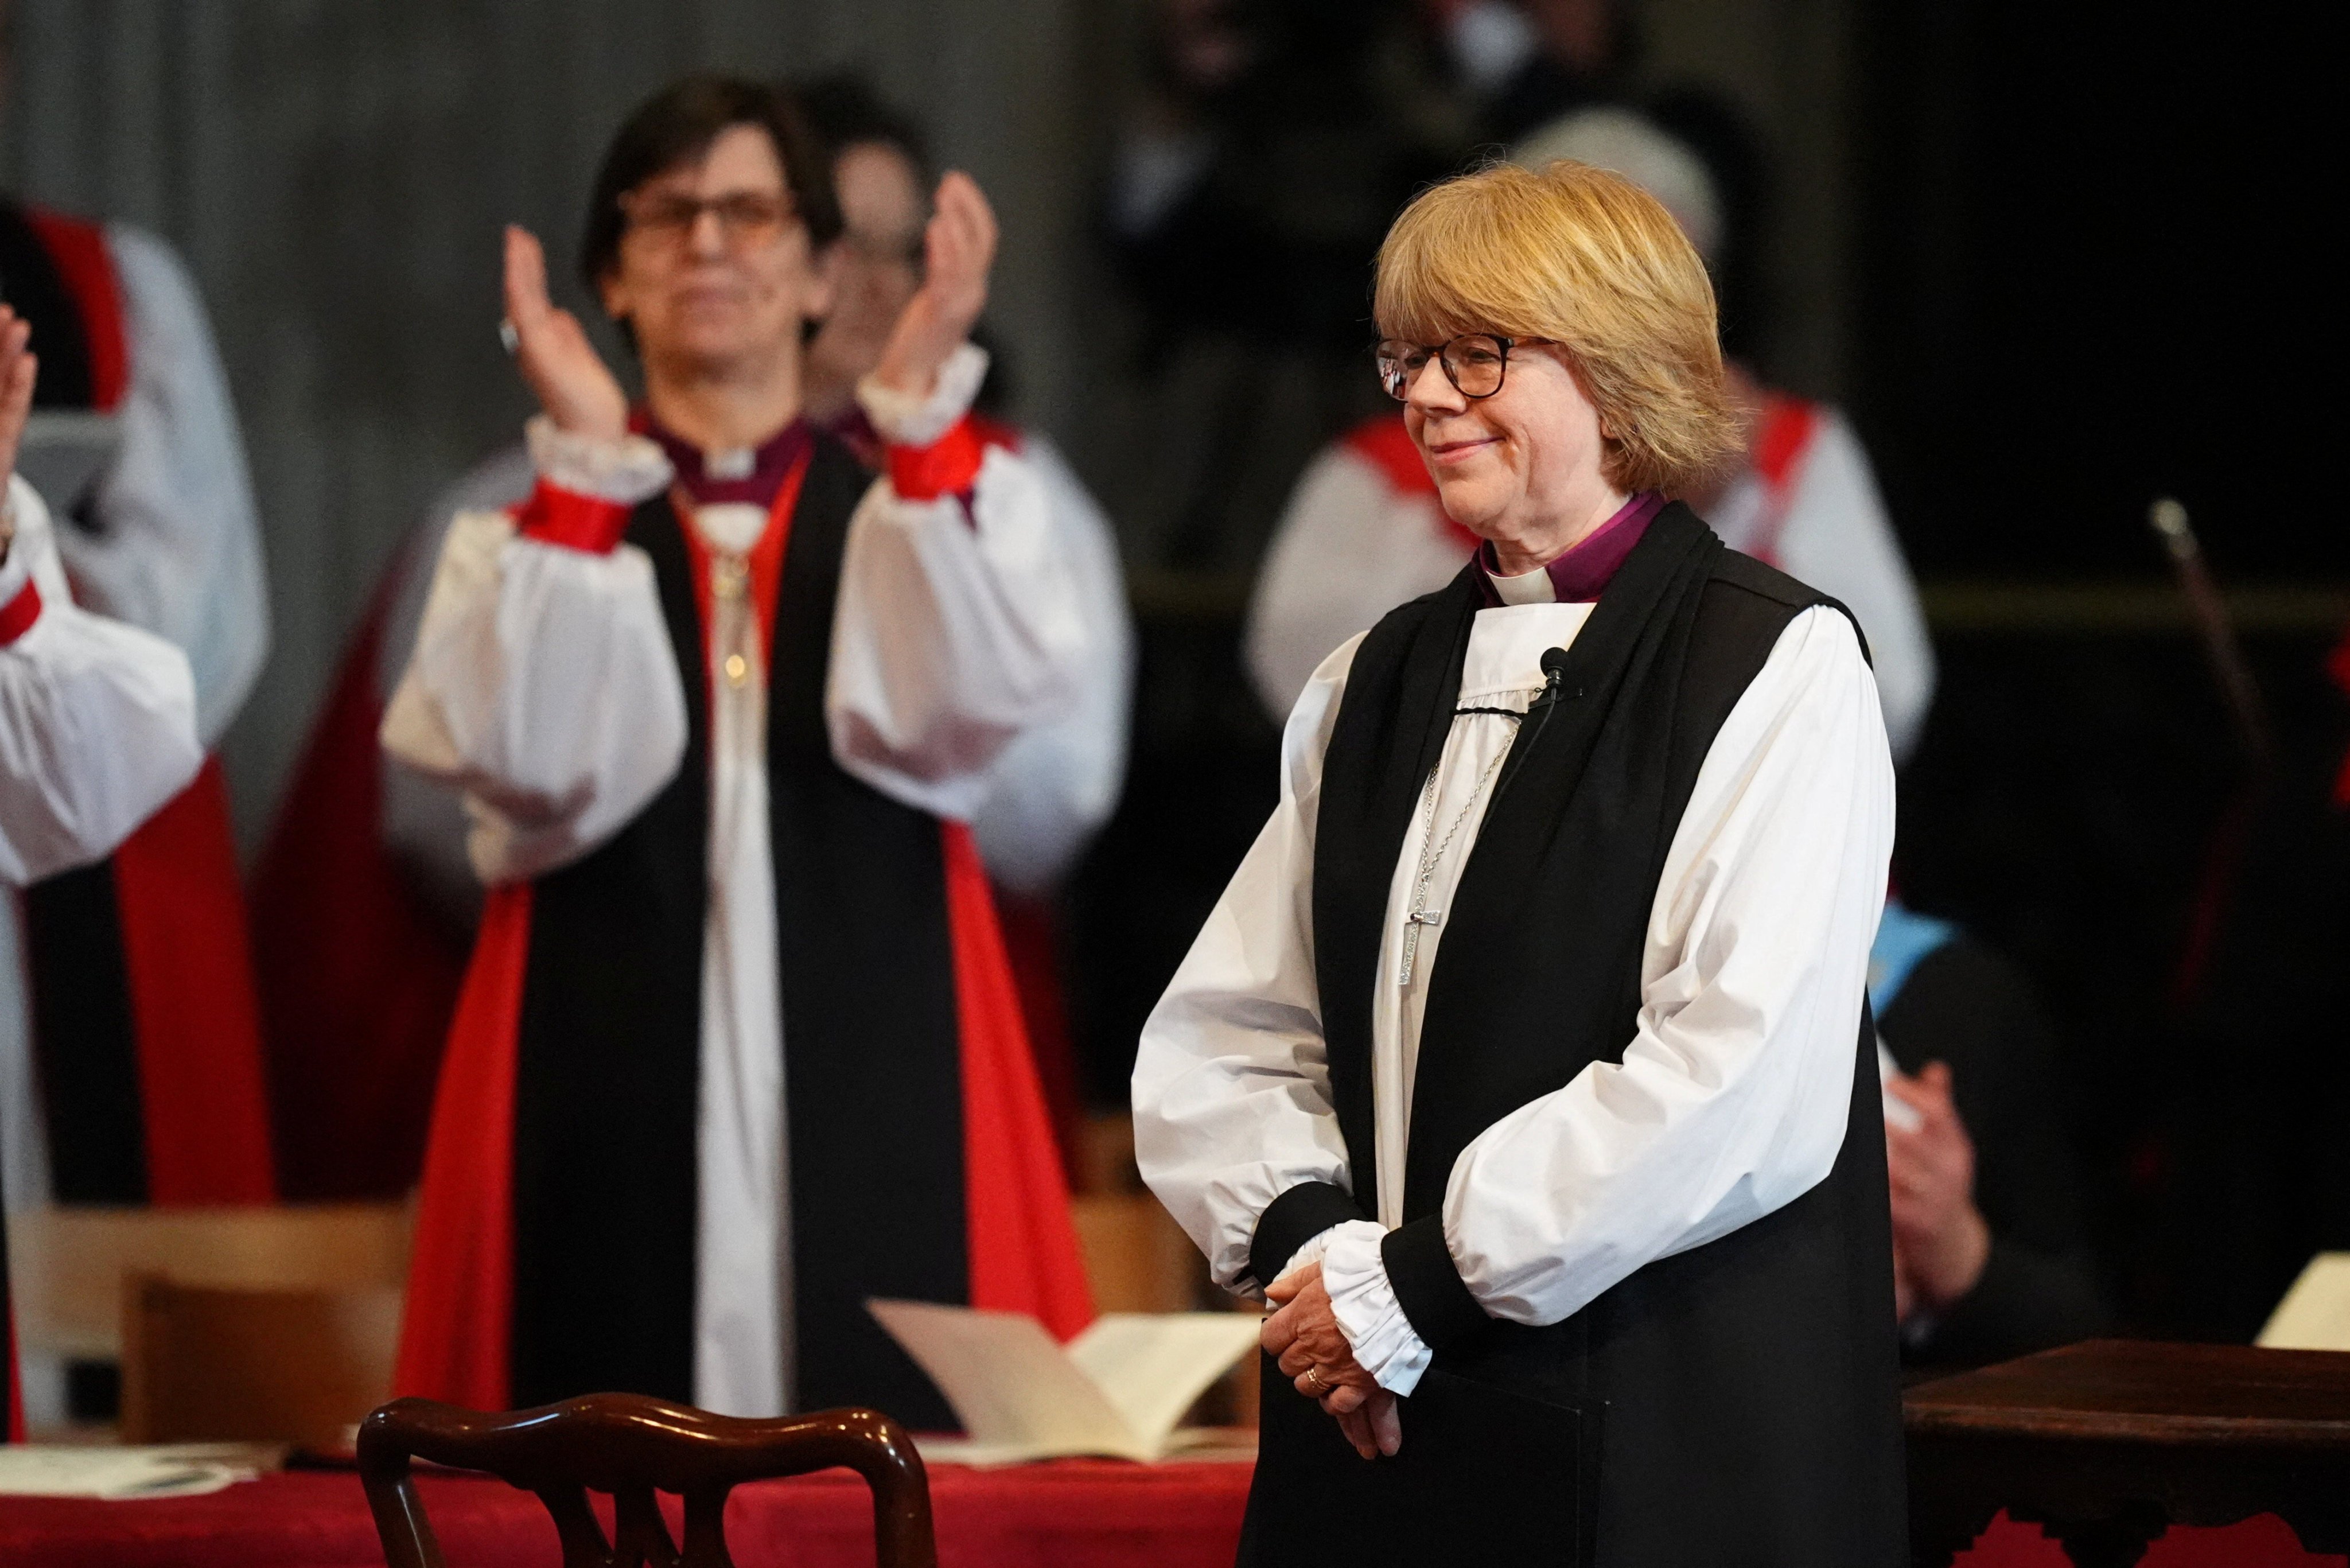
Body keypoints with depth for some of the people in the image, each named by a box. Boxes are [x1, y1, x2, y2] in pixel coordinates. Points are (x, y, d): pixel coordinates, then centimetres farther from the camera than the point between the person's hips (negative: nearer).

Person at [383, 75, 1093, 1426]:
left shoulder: (924, 506, 11)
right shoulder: (528, 535, 10)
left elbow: (980, 700, -11)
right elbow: (524, 759, -10)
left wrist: (920, 410, -15)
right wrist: (585, 461, -14)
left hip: (874, 1079, 0)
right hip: (614, 1083, 0)